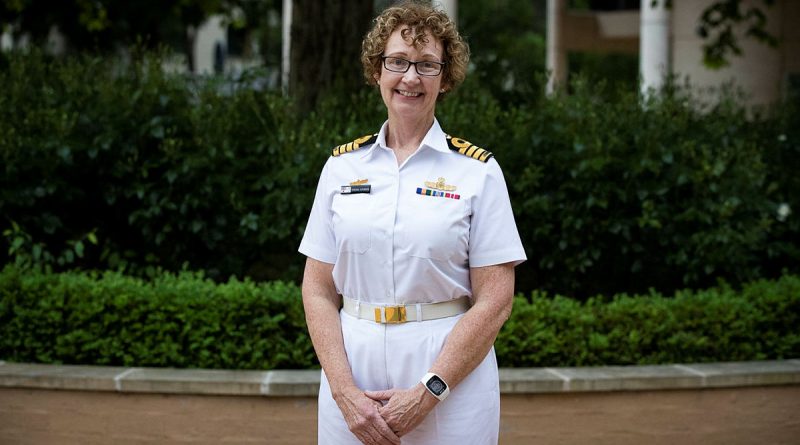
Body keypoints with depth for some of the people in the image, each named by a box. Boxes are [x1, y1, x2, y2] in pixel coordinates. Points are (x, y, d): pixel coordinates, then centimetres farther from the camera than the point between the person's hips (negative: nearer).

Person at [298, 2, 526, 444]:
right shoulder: (343, 165, 5)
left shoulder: (478, 170, -2)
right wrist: (344, 390, -9)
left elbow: (494, 300, -7)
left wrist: (428, 393, -14)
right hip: (353, 367, 2)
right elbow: (318, 291, 4)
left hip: (452, 373, -2)